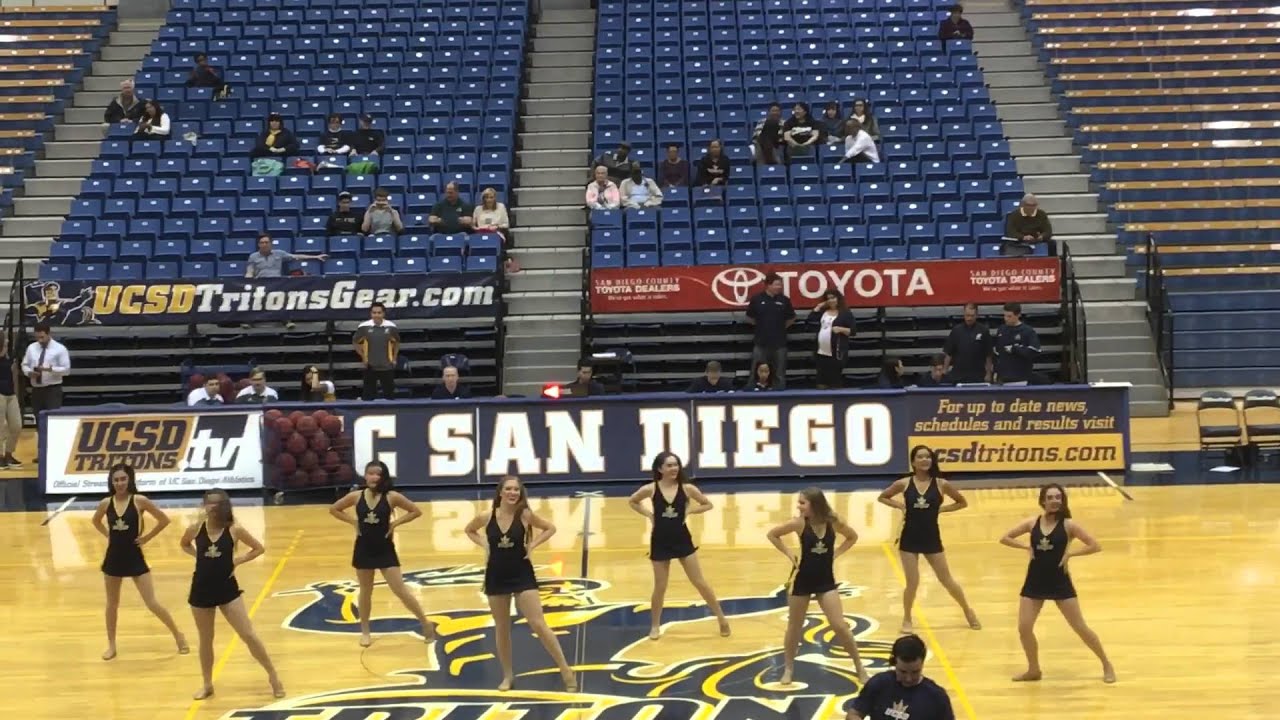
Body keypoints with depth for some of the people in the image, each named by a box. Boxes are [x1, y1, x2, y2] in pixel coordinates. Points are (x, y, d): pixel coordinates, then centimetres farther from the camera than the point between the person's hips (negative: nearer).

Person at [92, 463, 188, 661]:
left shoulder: (139, 501, -12)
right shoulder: (106, 503, -3)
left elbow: (164, 520, -7)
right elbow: (96, 521, 18)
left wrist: (147, 537, -6)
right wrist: (109, 535, 5)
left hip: (134, 557, -3)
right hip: (113, 557, 3)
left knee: (152, 603, -2)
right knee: (112, 604, 14)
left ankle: (178, 635, 15)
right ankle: (111, 645, 27)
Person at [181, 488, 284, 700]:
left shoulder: (234, 530, -10)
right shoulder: (196, 529, -5)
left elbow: (259, 548, 1)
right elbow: (184, 545, 17)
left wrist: (237, 561, -8)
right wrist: (199, 556, 0)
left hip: (227, 588, -2)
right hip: (202, 589, 2)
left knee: (249, 636, -2)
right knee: (205, 640, 14)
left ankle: (273, 676, 12)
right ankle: (207, 684, 30)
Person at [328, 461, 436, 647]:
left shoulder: (391, 497, -11)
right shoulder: (356, 496, -6)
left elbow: (416, 511, -5)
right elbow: (334, 509, 7)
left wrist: (395, 523, -12)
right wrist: (353, 521, -3)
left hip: (385, 550, -2)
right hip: (363, 550, 2)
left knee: (401, 591, -4)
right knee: (365, 592, 15)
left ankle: (425, 623, 10)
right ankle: (365, 632, 29)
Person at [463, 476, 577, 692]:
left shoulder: (525, 515, -11)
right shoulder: (486, 517, -7)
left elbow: (550, 528, 3)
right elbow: (469, 530, 13)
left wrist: (532, 545, -8)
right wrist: (484, 545, -2)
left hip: (522, 575, -2)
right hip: (496, 577, 2)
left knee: (539, 625, -7)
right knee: (501, 628, 12)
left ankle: (565, 670, 3)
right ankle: (508, 675, 28)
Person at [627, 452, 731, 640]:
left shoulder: (687, 488, -9)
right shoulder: (650, 489, -10)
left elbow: (707, 504, 3)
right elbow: (632, 502, 8)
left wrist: (689, 511, -10)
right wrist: (649, 514, -4)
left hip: (682, 540, 0)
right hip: (660, 542, 0)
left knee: (700, 582, 5)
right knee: (660, 587, 8)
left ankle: (721, 618, 17)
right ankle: (655, 626, 25)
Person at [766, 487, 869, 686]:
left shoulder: (833, 522, -10)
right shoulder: (799, 523, -14)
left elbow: (852, 537, 9)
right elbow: (772, 535, -2)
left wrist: (836, 553, -2)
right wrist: (789, 553, -7)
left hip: (826, 580, 0)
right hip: (802, 580, 0)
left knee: (840, 626, -4)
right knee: (794, 627, 10)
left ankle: (859, 667, 9)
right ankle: (788, 669, 26)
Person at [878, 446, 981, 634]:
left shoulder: (941, 484, -6)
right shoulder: (904, 484, -5)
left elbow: (962, 503, 5)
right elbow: (882, 497, 8)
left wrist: (941, 508, -6)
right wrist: (900, 506, -6)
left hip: (932, 538, 0)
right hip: (910, 538, 0)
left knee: (946, 579, 10)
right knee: (912, 582, 0)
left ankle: (967, 610, 32)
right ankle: (907, 620, 21)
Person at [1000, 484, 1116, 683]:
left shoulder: (1068, 525, -9)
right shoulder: (1032, 523, -1)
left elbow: (1095, 546, -11)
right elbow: (1005, 538, 7)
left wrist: (1070, 553, -15)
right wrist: (1027, 547, -5)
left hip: (1059, 582, -3)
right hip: (1035, 582, 3)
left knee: (1080, 628, 2)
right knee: (1024, 628, -2)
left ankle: (1106, 665, 19)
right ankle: (1033, 670, 18)